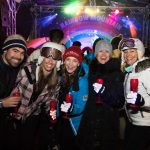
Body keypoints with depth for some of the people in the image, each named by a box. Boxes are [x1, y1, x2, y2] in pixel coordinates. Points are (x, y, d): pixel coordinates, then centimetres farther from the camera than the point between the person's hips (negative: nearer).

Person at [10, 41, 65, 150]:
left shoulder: (56, 79, -7)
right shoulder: (28, 70, -18)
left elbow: (51, 99, 3)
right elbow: (15, 90, -8)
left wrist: (51, 111, -15)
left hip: (34, 116, 2)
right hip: (18, 114, -2)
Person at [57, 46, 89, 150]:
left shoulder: (82, 80, -20)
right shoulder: (61, 76, -5)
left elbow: (81, 106, -20)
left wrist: (71, 108, -37)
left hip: (74, 123, -5)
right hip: (61, 121, 5)